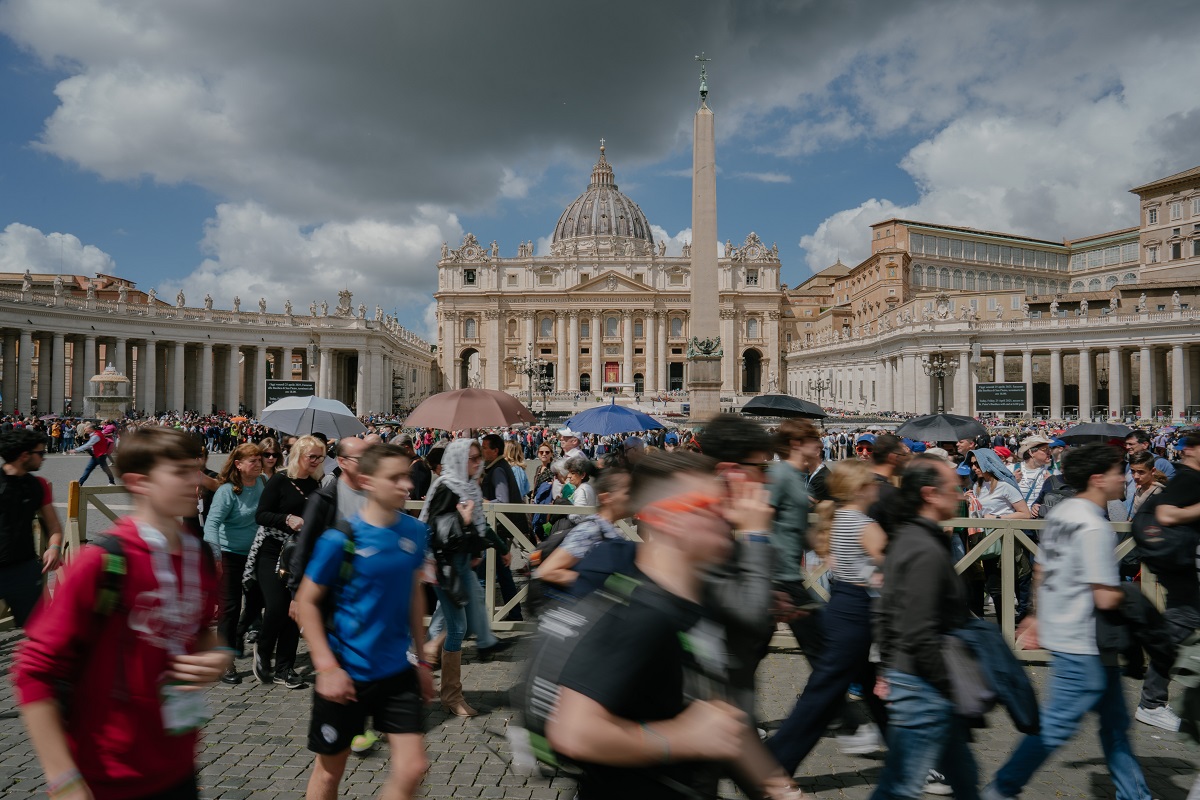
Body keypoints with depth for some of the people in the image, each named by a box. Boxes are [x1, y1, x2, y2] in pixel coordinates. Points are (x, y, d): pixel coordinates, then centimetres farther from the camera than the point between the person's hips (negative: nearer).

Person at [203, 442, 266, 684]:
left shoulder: (263, 483, -2)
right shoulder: (227, 491, -19)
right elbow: (211, 522, -27)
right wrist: (214, 554, -38)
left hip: (257, 554, 6)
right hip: (232, 555, -6)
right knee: (230, 607, -2)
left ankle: (240, 638, 42)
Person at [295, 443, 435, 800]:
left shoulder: (415, 531, -3)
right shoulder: (341, 538, -17)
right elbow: (307, 601, -9)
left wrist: (421, 658, 11)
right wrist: (326, 666, -16)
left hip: (396, 671, 4)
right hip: (345, 674, -3)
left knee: (412, 769, 0)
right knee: (330, 770, 14)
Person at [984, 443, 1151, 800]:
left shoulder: (1060, 512, 6)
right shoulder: (1095, 527, -22)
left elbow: (1044, 570, 14)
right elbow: (1106, 598, -24)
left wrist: (1040, 615, 22)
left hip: (1060, 632, 9)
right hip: (1083, 644, -9)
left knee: (1115, 720, 21)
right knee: (1056, 724, 3)